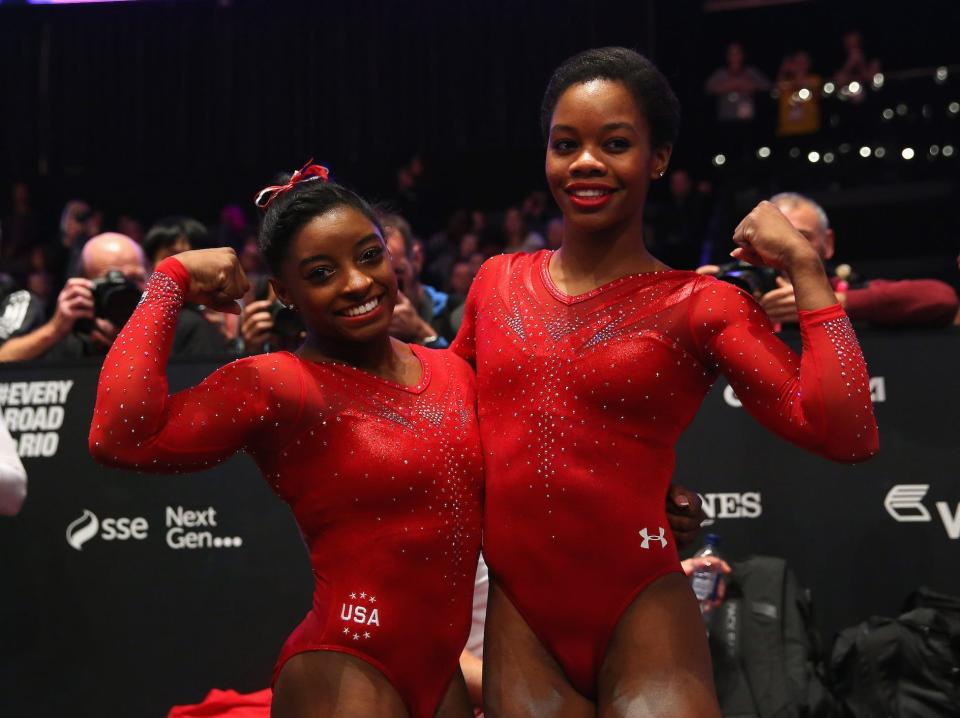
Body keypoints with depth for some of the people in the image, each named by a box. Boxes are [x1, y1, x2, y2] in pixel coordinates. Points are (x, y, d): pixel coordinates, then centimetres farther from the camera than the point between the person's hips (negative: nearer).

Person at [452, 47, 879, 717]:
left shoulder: (701, 305, -5)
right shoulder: (497, 283, 6)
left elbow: (847, 435, -17)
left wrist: (805, 269, -14)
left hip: (640, 621, -3)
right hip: (518, 619, 3)